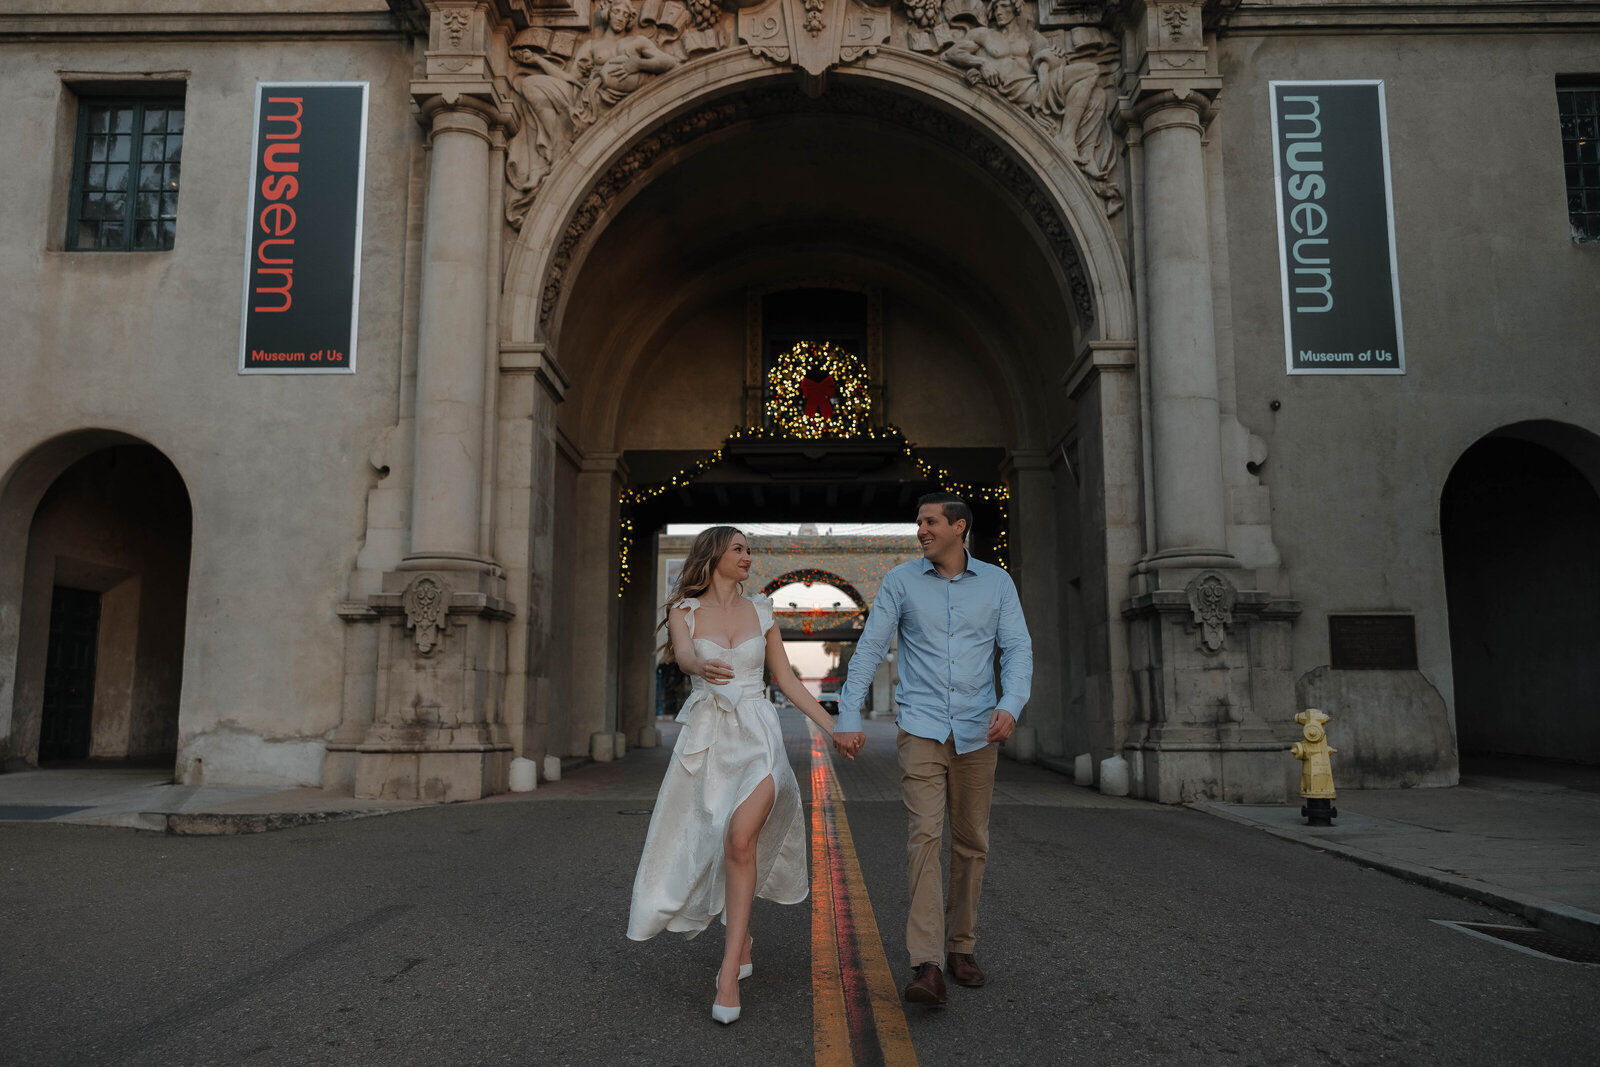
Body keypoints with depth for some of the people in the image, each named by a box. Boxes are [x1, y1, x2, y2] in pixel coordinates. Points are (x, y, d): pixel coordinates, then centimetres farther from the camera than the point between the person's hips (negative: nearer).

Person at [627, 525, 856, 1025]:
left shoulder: (760, 611, 9)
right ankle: (741, 940, 37)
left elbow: (787, 679, 13)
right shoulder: (683, 611, 3)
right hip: (705, 739, 1)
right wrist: (703, 667, -43)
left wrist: (833, 727, 8)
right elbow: (683, 655, -19)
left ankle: (730, 973, -17)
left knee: (740, 839, -22)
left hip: (757, 735, -1)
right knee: (703, 847, 10)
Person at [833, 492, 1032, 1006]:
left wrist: (1011, 704, -18)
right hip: (922, 729, -2)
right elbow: (869, 649, -2)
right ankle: (927, 966, -16)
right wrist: (848, 717, -9)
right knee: (925, 836, -13)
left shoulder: (997, 582, 5)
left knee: (971, 843, 9)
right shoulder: (900, 582, 2)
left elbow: (1017, 649, 0)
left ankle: (960, 947, 24)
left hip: (977, 732, 2)